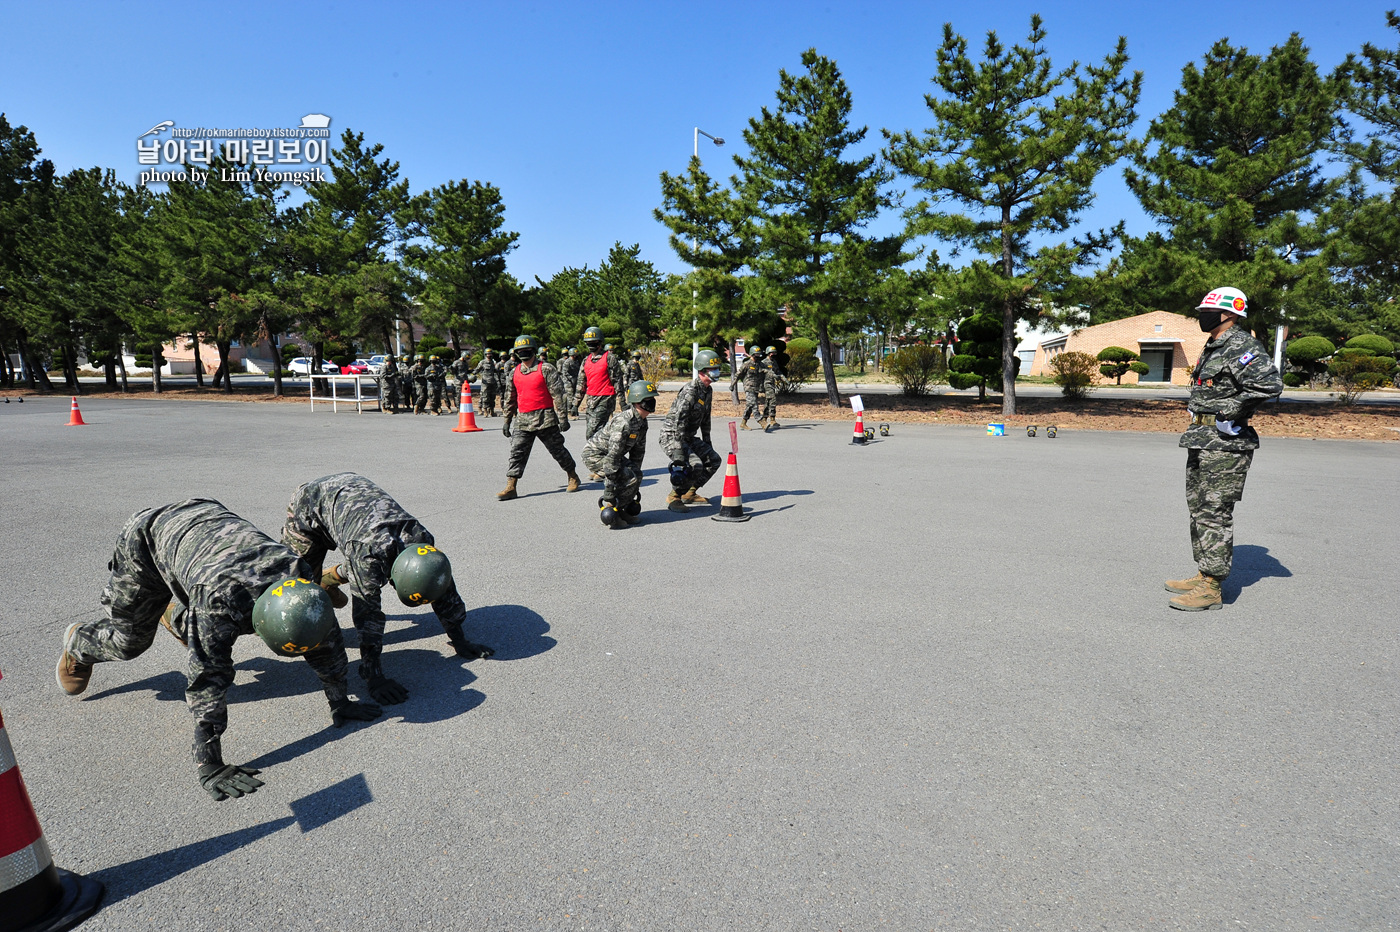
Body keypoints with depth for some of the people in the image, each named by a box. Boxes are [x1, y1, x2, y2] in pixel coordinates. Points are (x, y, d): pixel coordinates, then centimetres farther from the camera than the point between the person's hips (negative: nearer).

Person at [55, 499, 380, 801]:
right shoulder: (220, 598, -46)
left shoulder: (298, 575, -30)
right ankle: (78, 642, 41)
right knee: (129, 640, 9)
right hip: (147, 540, -4)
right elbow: (207, 680, -43)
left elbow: (326, 639, -18)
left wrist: (340, 702, -10)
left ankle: (176, 615, 50)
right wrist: (210, 767, -39)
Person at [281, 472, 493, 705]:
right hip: (312, 501, -5)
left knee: (359, 571, 15)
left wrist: (460, 642, -7)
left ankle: (330, 578, 44)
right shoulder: (370, 552, -44)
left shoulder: (423, 541, -26)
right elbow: (367, 616, -42)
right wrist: (373, 678, -40)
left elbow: (445, 590, -14)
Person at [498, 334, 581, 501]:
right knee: (517, 452, -1)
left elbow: (558, 395, -9)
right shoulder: (514, 373, 10)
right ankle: (510, 487, 1)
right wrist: (507, 421, 17)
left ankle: (573, 478, 24)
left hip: (545, 418, -4)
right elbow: (510, 399, 18)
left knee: (557, 450, 6)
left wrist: (563, 418, -13)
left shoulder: (546, 369, -6)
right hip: (523, 420, 5)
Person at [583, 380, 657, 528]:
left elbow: (638, 452, 6)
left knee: (636, 475, -1)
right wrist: (609, 495, -30)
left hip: (608, 454, 9)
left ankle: (620, 509, 11)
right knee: (629, 478, -20)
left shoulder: (641, 422, -1)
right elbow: (613, 456, -31)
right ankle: (606, 507, -7)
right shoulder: (623, 422, -30)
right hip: (594, 455, -9)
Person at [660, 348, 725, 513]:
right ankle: (674, 497, -7)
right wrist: (678, 453, -34)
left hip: (689, 437, 10)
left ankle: (689, 493, 18)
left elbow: (705, 419, 20)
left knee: (714, 460, 10)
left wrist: (707, 443, 21)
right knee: (695, 465, -26)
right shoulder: (690, 390, -22)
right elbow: (679, 422, -29)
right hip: (672, 437, -10)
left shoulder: (708, 391, 8)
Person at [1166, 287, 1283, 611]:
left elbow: (1271, 384, -26)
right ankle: (1203, 575, 24)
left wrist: (1232, 413, -18)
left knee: (1215, 513, -8)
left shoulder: (1243, 347, -13)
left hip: (1225, 443, -10)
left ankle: (1211, 588, -3)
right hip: (1201, 441, 10)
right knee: (1199, 509, 14)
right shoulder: (1213, 348, 18)